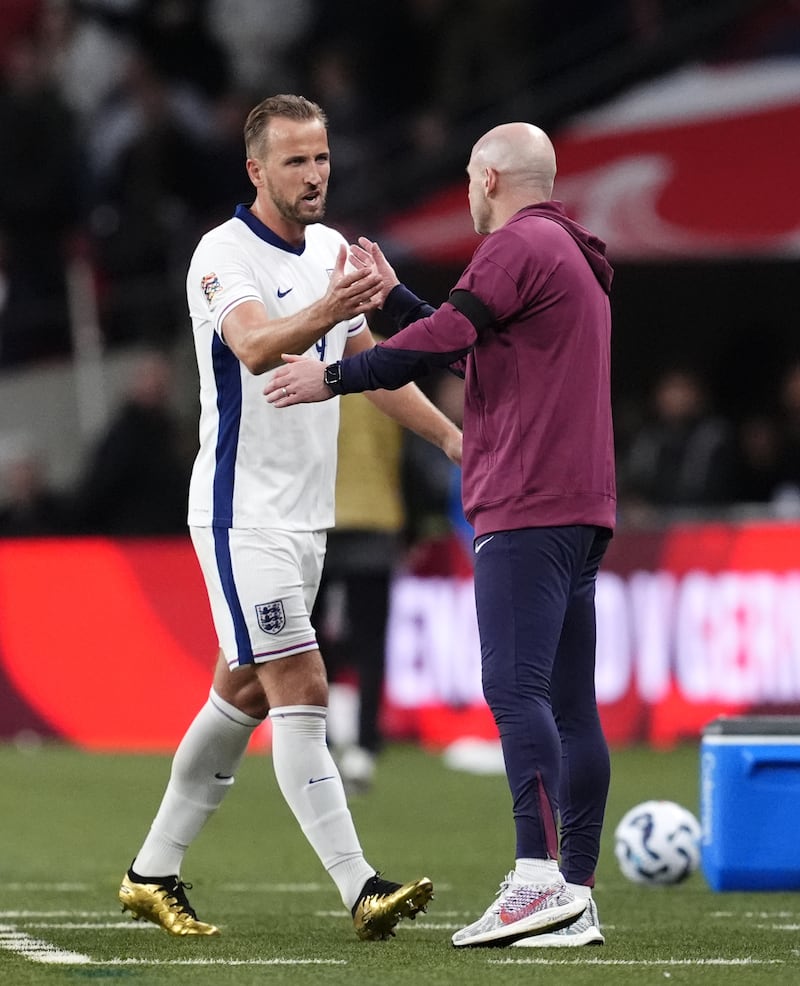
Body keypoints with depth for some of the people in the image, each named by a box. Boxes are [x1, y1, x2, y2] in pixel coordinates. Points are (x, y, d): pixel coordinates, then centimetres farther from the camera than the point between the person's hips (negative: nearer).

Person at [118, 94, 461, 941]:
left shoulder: (332, 252, 11)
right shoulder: (224, 255, -15)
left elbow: (370, 362, 23)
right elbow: (255, 347, -34)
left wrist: (452, 436, 20)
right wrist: (323, 313, -53)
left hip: (306, 517, 9)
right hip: (242, 515, -9)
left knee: (241, 695, 13)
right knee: (301, 692, -14)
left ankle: (154, 873, 22)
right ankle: (359, 889, -20)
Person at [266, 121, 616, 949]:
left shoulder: (519, 245, -7)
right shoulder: (571, 254, 24)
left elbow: (439, 343, -12)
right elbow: (468, 346, 29)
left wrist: (330, 378, -2)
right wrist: (391, 296, 33)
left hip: (527, 509, -10)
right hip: (581, 508, 10)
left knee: (515, 689, -15)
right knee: (568, 703, 6)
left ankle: (539, 878, -24)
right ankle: (575, 899, 4)